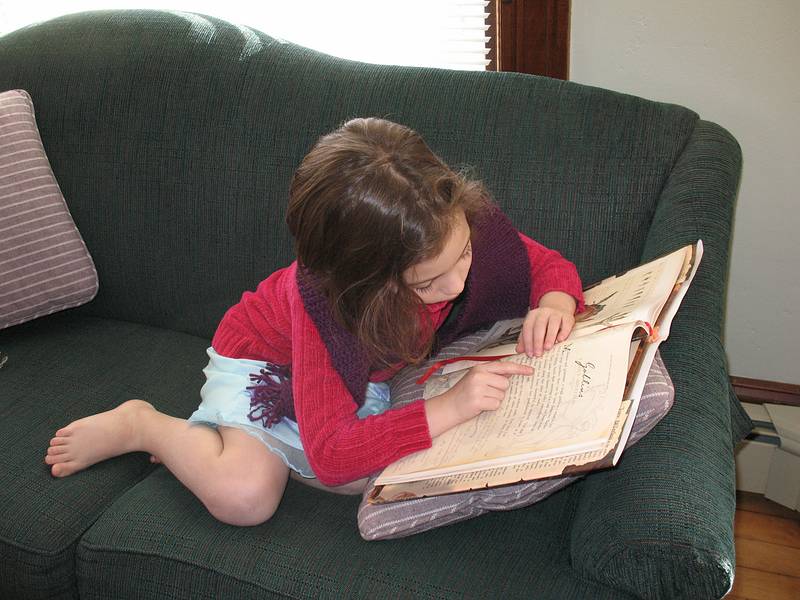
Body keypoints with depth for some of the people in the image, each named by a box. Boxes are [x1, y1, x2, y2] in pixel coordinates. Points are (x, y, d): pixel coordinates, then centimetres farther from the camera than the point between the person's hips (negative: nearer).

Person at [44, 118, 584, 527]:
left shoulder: (465, 223, -29)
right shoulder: (324, 297, -41)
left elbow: (549, 265, -10)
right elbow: (331, 455, -40)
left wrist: (555, 304, -34)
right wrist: (449, 407, -49)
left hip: (363, 372, 6)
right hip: (262, 357, -5)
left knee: (363, 481, -20)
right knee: (244, 495, -28)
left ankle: (268, 442, 9)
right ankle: (142, 426, 2)